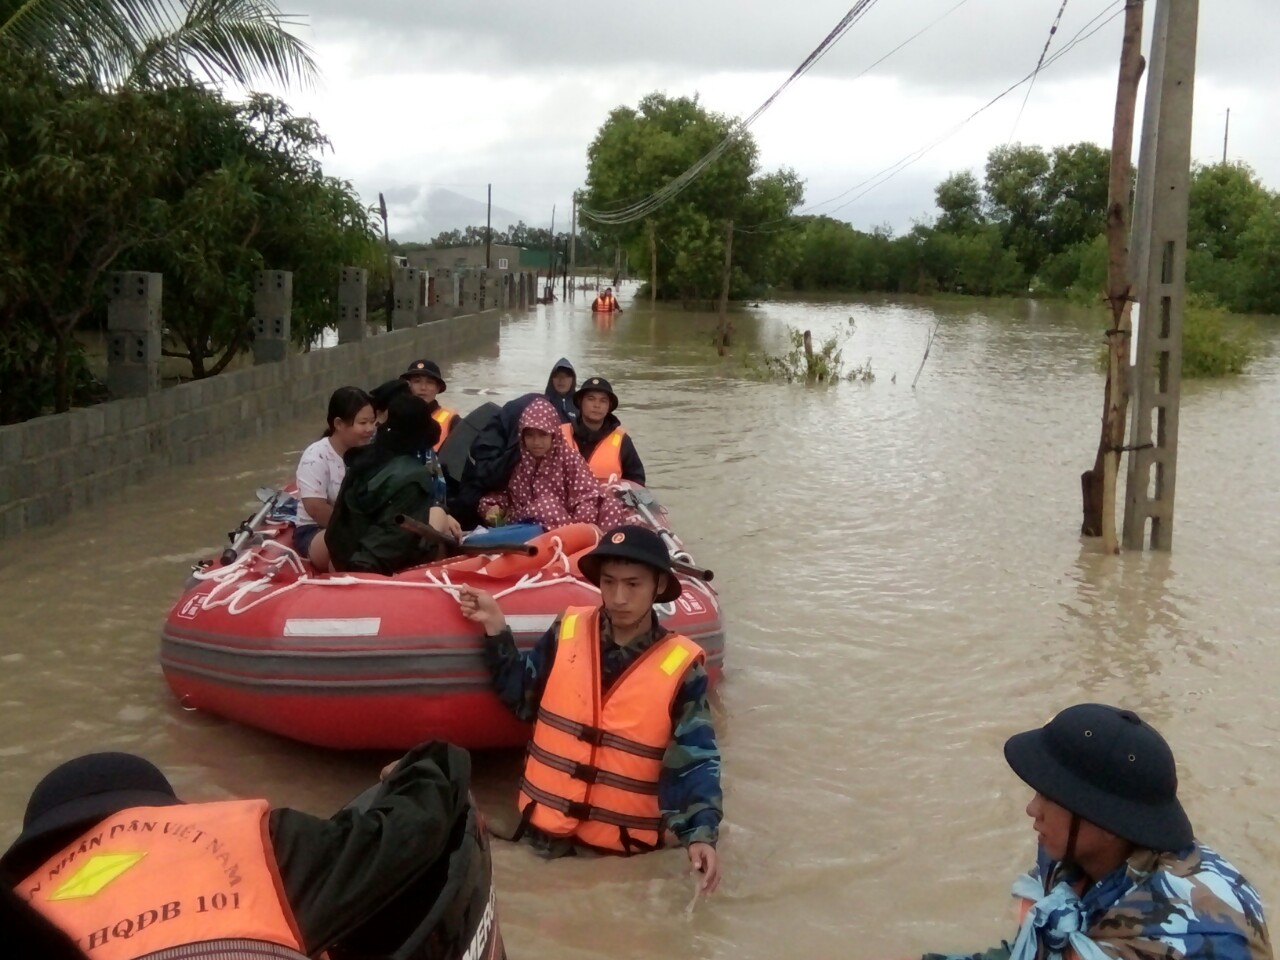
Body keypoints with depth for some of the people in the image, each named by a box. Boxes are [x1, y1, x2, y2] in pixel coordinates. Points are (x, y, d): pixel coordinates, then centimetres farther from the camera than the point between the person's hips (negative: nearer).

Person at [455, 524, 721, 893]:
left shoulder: (680, 666, -12)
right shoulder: (568, 632, -4)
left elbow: (696, 760, -12)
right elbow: (522, 697, 8)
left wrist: (701, 833, -25)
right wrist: (496, 630, -1)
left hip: (627, 843, -2)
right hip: (546, 826, 3)